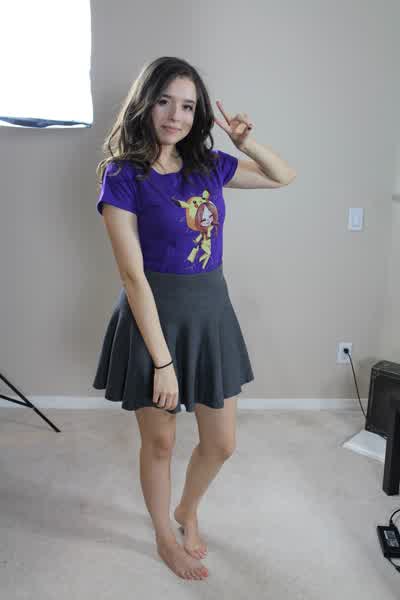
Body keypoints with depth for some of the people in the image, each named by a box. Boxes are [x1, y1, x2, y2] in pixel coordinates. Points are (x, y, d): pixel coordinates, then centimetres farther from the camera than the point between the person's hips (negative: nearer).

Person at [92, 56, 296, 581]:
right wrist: (162, 361, -18)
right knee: (160, 442, 14)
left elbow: (285, 177, 16)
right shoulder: (123, 177, -12)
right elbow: (133, 276, -17)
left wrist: (246, 143, -3)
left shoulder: (209, 165, 4)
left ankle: (188, 511, 47)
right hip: (155, 318, -5)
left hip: (212, 312, 5)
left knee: (222, 443, 15)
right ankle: (165, 537, 43)